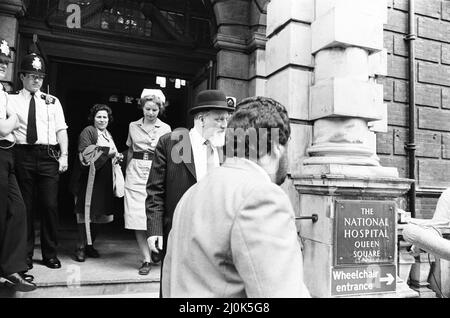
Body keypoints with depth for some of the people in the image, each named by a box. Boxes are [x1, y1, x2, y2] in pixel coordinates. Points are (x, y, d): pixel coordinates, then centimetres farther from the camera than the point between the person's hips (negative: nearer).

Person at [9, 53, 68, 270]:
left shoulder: (52, 101, 13)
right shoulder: (12, 100, 9)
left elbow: (61, 129, 7)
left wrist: (64, 155, -2)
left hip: (48, 156, 1)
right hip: (23, 155, -1)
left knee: (50, 205, 0)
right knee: (25, 206, 5)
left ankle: (50, 254, 13)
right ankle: (25, 254, 19)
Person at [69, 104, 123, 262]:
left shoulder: (108, 134, 20)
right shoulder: (88, 132, -4)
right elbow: (86, 154, -16)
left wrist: (117, 157, 7)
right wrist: (107, 152, -16)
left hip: (104, 181, 7)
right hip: (90, 178, -7)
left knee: (98, 213, 9)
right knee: (87, 212, -5)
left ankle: (90, 245, 20)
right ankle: (81, 247, 4)